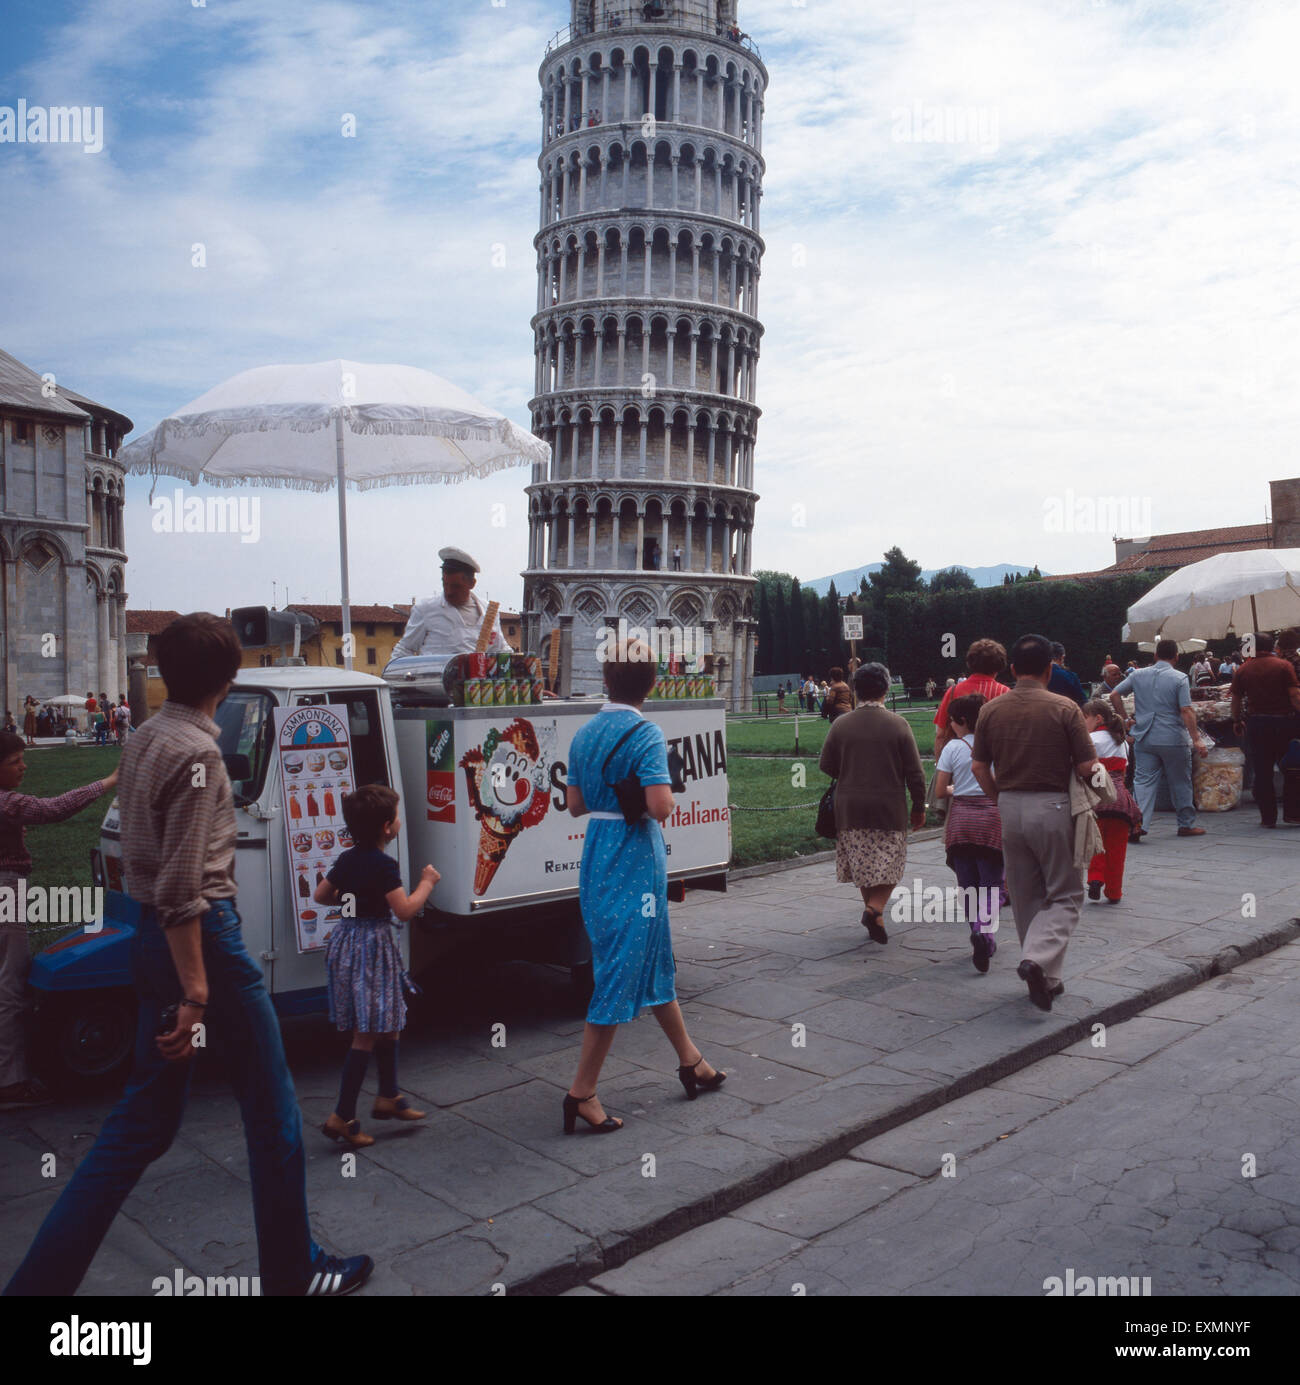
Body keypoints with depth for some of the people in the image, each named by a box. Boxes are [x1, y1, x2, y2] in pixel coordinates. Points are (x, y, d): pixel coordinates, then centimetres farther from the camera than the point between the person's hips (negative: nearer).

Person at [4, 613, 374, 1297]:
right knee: (270, 1106, 7)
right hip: (203, 936, -9)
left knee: (145, 1120, 17)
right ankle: (292, 1271, 21)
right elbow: (180, 889, -22)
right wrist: (195, 991, -21)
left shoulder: (141, 739, 9)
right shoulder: (196, 753, -18)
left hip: (152, 937, 9)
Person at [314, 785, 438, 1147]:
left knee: (387, 1024, 20)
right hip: (373, 946, -10)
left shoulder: (348, 859, 7)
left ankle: (388, 1097, 30)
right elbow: (405, 910, -21)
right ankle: (342, 1116, -2)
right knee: (367, 1035, -4)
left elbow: (320, 895, 15)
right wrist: (426, 882, -7)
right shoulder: (383, 865, -18)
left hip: (347, 939, 10)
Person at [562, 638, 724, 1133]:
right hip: (635, 858, -8)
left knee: (655, 959, 20)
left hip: (596, 854, 8)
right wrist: (640, 799, -4)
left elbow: (575, 804, 10)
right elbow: (661, 806, -25)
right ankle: (582, 1092, 5)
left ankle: (690, 1060, 35)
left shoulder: (585, 734, 5)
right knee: (621, 974, 0)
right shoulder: (645, 734, -16)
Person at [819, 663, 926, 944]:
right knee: (890, 863, 7)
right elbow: (914, 773, -4)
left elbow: (826, 766, 3)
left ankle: (871, 908, 18)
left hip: (850, 808, 2)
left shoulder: (841, 725, -2)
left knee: (862, 864, 13)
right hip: (889, 808, -2)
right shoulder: (898, 725, -6)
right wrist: (919, 808, 6)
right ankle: (876, 908, -12)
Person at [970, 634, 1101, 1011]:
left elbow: (979, 766, 3)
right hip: (1052, 807, -4)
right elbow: (1087, 767, -10)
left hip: (1009, 807, 4)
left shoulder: (991, 710, 0)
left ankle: (1046, 979, 24)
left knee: (1026, 897, 15)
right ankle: (1038, 959, -14)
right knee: (1065, 895, 8)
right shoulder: (1065, 709, -10)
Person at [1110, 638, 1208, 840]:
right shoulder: (1179, 679, -8)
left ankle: (1139, 823, -11)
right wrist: (1196, 739, -14)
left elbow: (1114, 695, 3)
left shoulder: (1138, 675, 4)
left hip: (1144, 738, 3)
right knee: (1180, 782, 11)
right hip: (1173, 740, -3)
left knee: (1144, 781, 2)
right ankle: (1186, 824, 21)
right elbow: (1186, 711, -14)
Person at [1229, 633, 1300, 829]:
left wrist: (1236, 721, 20)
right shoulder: (1283, 666, -4)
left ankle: (1268, 818, 6)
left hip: (1255, 723, 2)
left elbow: (1236, 699, 8)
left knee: (1262, 773, 5)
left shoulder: (1242, 671, 3)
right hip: (1283, 722, -1)